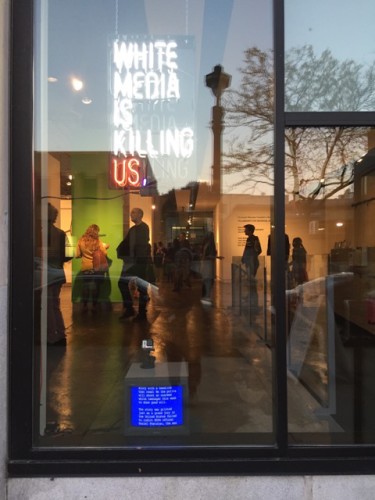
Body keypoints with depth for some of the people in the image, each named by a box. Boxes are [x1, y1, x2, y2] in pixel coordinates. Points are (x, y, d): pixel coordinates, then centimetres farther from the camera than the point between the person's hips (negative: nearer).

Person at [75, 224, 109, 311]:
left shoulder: (81, 241, -5)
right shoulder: (97, 241, -11)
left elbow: (77, 255, -2)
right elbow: (104, 254, -9)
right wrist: (105, 247, 10)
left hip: (85, 268, 2)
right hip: (97, 267, -2)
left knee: (85, 286, 12)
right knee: (96, 286, 9)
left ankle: (84, 305, 14)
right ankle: (94, 305, 14)